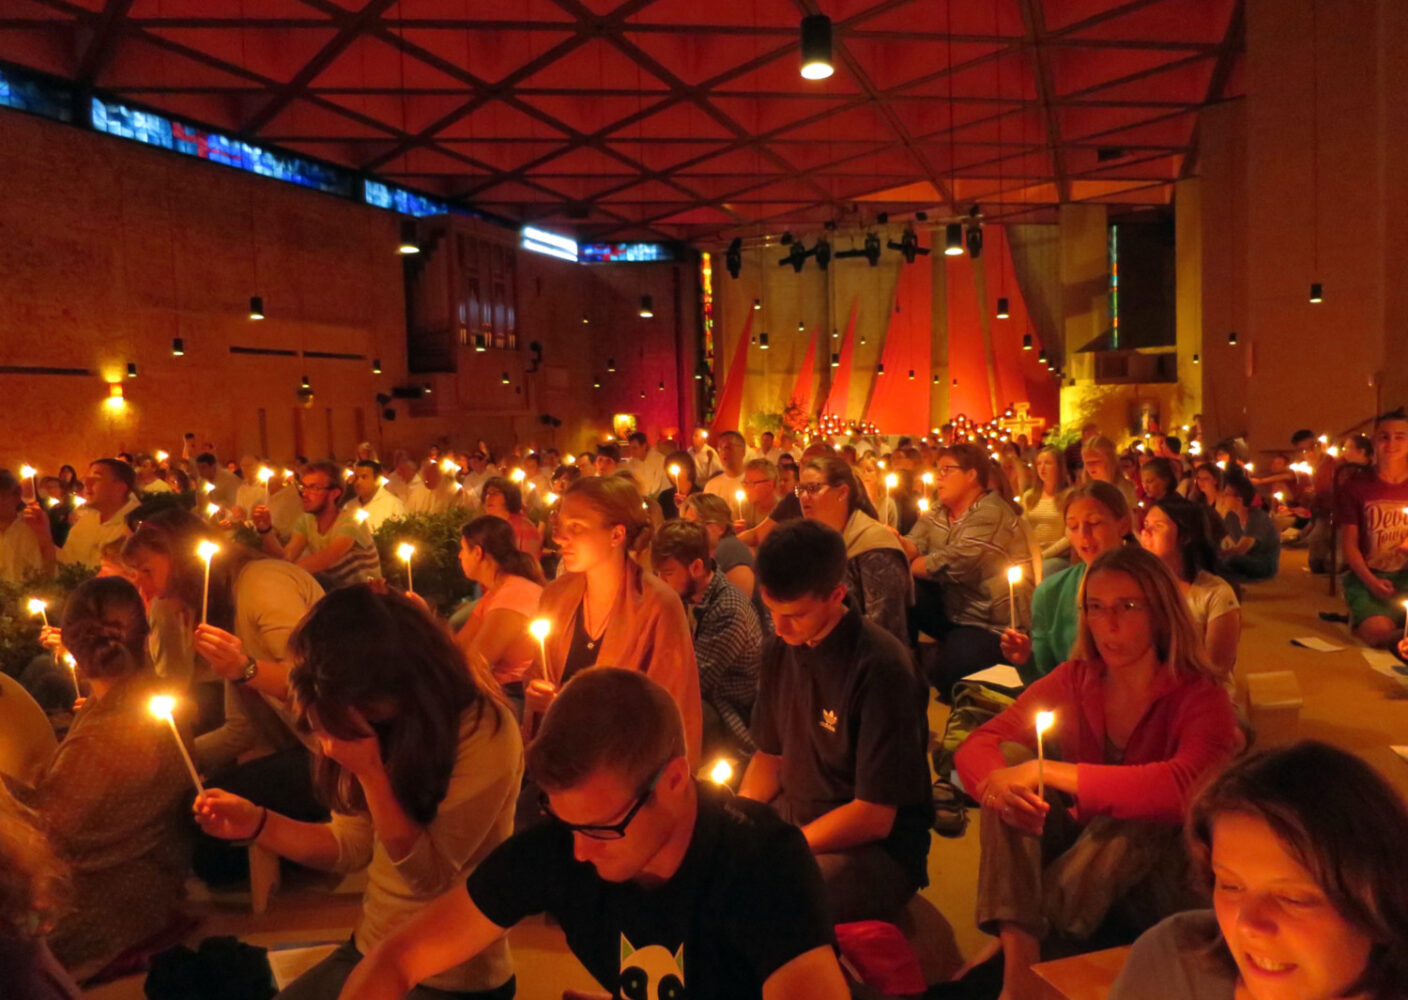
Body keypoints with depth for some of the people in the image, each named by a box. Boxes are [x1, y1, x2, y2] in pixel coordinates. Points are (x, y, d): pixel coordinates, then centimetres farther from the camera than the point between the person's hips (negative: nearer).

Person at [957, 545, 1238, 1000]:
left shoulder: (1200, 697, -14)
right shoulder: (1075, 680, -3)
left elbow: (1183, 788, -34)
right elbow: (978, 744, -9)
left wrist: (1049, 772, -35)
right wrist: (999, 784, -34)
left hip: (1158, 871, -3)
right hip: (1077, 847, 3)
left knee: (1129, 823, -33)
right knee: (1012, 754, -19)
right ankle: (1018, 959, -31)